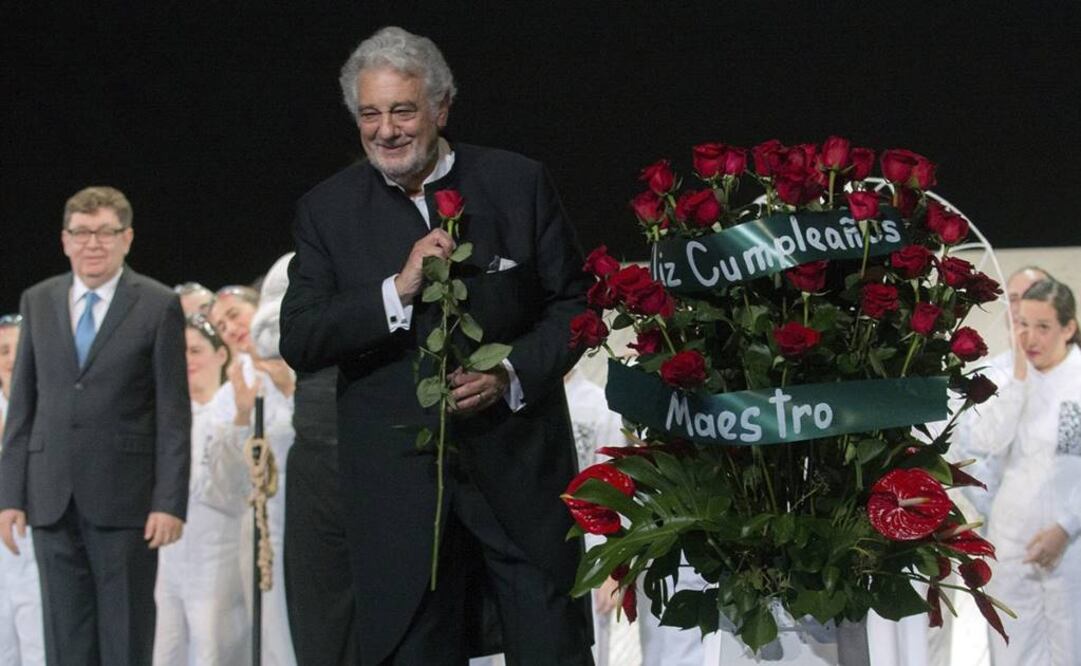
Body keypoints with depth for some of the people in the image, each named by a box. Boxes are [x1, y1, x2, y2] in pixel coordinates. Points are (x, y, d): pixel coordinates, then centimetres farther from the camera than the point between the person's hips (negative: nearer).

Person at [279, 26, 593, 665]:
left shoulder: (520, 183, 0)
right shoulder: (327, 210, 1)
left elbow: (573, 305, 4)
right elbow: (298, 344, -5)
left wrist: (511, 374, -13)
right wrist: (397, 290, -18)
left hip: (519, 465, 0)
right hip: (398, 479, 1)